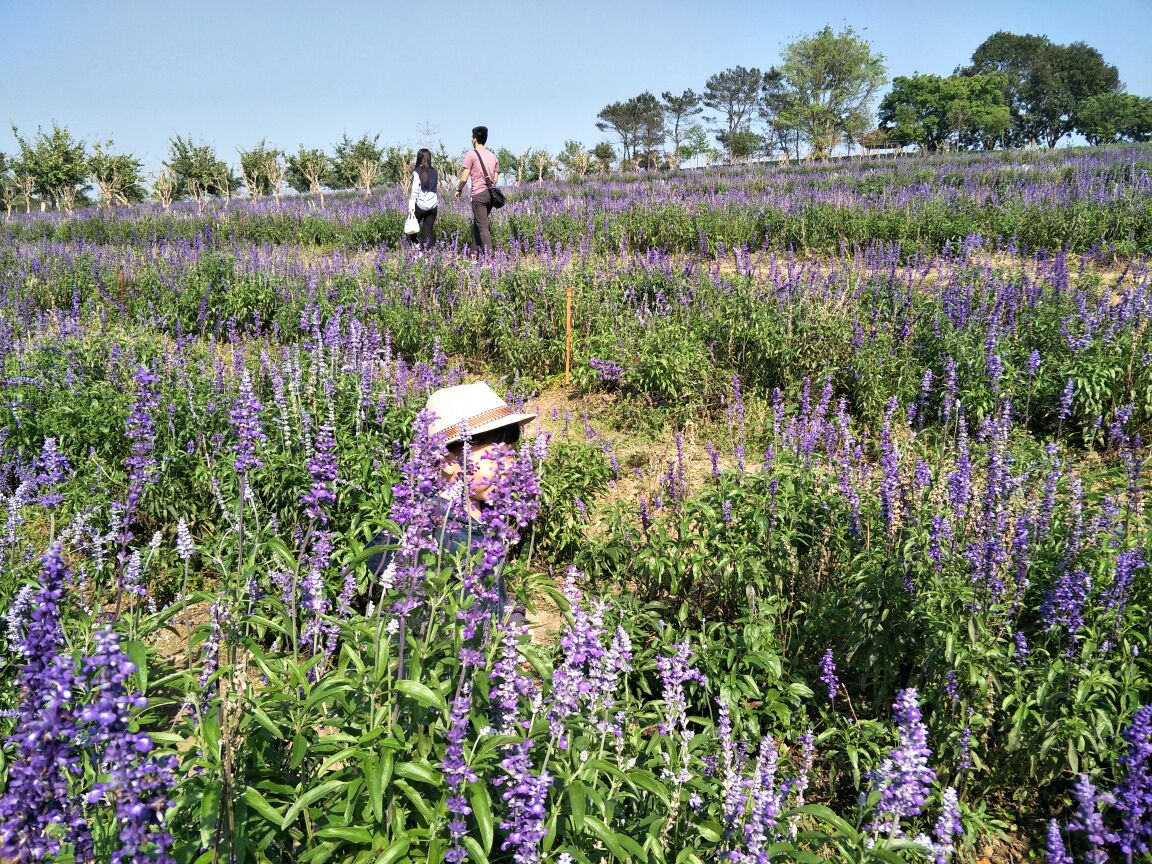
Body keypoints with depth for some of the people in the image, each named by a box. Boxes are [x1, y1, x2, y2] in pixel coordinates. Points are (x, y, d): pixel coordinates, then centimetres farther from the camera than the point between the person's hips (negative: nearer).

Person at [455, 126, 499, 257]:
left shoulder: (472, 154, -5)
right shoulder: (493, 156, 14)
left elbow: (464, 178, -7)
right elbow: (496, 179, 14)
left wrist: (458, 190, 9)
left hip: (478, 193, -6)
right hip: (490, 193, 6)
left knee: (483, 226, -8)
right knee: (476, 223, 18)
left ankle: (489, 255, -16)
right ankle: (475, 252, 20)